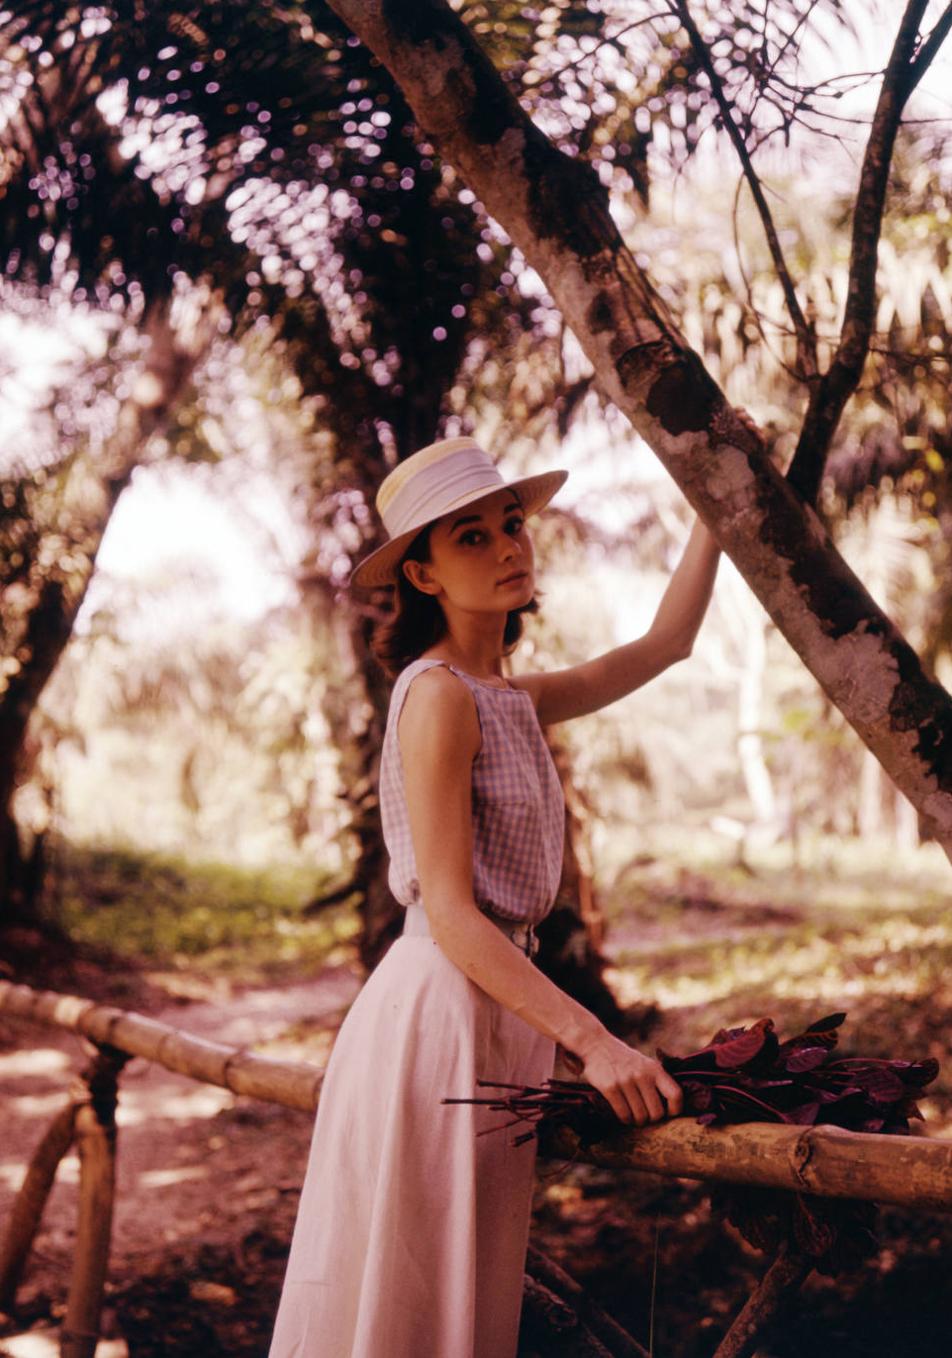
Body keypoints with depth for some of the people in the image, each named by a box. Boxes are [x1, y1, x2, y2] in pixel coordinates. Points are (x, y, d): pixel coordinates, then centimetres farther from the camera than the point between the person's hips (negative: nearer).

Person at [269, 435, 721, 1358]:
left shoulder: (512, 700, 12)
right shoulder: (439, 694, -14)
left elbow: (664, 643, 21)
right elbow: (449, 913, -20)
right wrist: (593, 1041, -25)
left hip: (493, 1010, 9)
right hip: (437, 1011, -9)